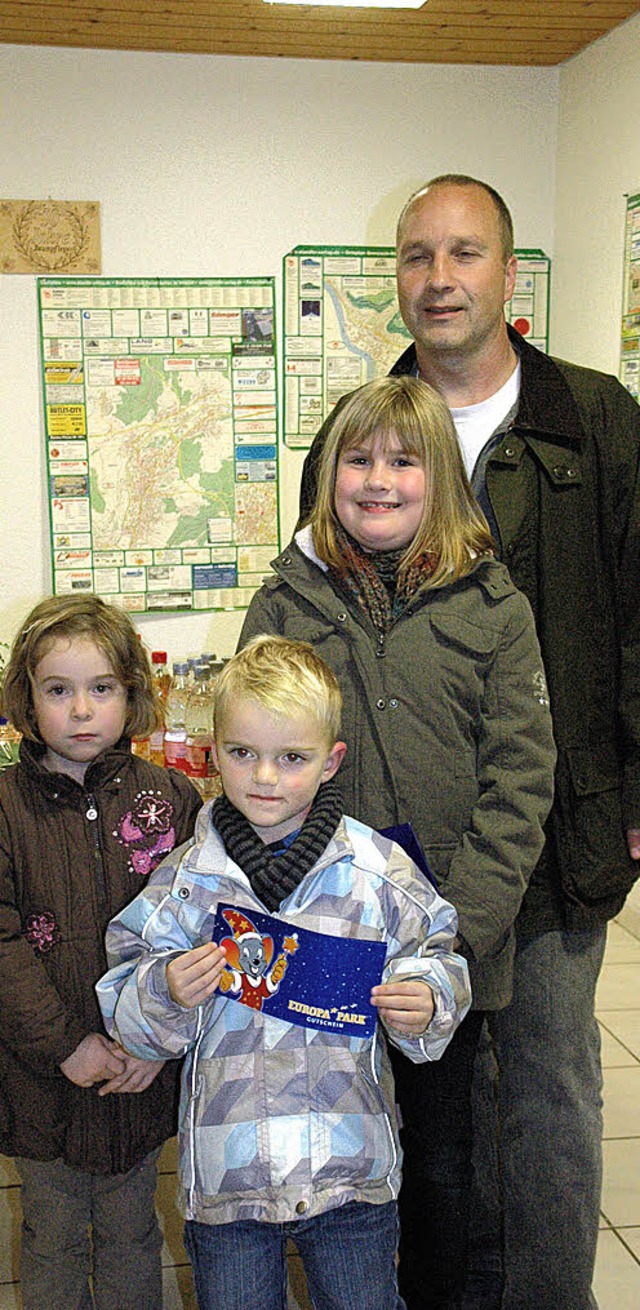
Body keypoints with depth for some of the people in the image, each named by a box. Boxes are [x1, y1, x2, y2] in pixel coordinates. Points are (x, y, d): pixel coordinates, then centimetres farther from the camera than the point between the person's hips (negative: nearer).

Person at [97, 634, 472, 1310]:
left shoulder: (376, 868, -6)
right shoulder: (185, 879, -4)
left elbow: (438, 958, 3)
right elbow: (126, 1012, 0)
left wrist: (426, 1003, -17)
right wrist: (166, 992, -20)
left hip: (351, 1164, 0)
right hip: (226, 1171, 1)